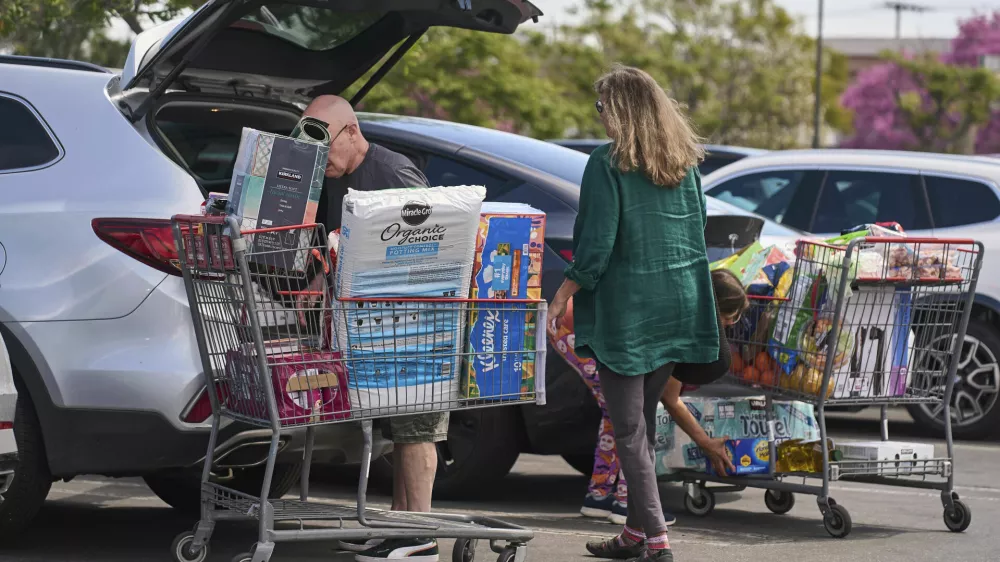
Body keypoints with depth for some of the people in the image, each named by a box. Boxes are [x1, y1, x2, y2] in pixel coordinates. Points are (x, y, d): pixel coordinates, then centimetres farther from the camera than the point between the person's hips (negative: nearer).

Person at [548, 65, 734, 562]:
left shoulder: (607, 165, -13)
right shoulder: (685, 164, 8)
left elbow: (596, 246, -16)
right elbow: (696, 234, 13)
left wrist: (563, 296, -7)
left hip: (625, 310, -7)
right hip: (676, 309, 7)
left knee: (629, 428, -2)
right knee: (643, 422, 16)